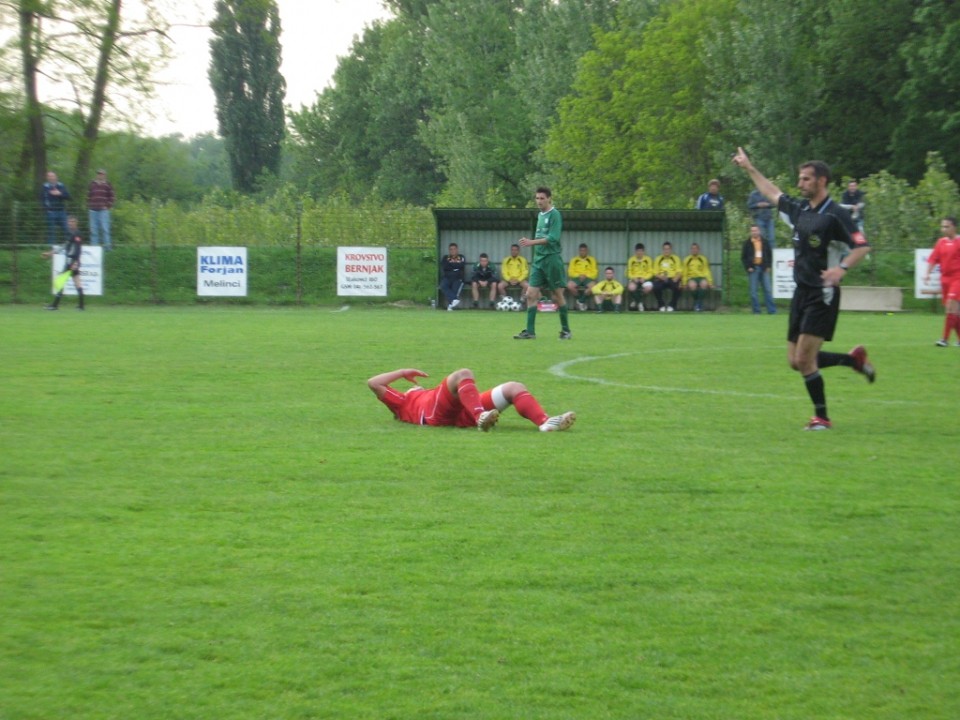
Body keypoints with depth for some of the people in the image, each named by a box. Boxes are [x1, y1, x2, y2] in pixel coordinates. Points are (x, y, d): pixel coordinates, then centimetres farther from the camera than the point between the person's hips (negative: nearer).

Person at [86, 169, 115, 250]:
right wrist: (88, 206, 7)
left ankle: (107, 245, -5)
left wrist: (108, 206, -4)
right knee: (93, 229, 4)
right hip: (93, 210, 3)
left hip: (103, 210, -3)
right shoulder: (92, 184, 11)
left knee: (104, 228, -8)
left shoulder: (107, 185, 3)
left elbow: (112, 197, 5)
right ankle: (94, 245, 9)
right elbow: (88, 196, 15)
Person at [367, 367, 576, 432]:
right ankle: (481, 417, -53)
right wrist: (404, 373, 31)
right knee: (463, 374, -29)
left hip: (463, 415, 6)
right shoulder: (403, 401, 34)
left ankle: (544, 422, -35)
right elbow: (373, 383, 28)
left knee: (514, 387, -8)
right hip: (435, 412, -6)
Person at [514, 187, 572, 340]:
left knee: (558, 296, 0)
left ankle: (566, 330, 11)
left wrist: (532, 242, -25)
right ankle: (530, 331, -1)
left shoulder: (554, 215, -10)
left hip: (552, 259, -7)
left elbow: (553, 238, -20)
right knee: (531, 294, -1)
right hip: (538, 259, 7)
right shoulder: (540, 215, 14)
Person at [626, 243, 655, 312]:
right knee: (631, 287, -35)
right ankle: (639, 302, -7)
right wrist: (634, 278, -15)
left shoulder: (648, 259, 0)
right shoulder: (631, 260, 2)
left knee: (649, 287, -35)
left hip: (645, 278, 0)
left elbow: (650, 272, 1)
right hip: (634, 278, 0)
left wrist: (644, 278, -17)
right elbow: (629, 272, 5)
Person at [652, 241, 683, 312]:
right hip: (661, 279, 1)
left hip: (673, 279, -1)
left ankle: (672, 305, -11)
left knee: (677, 286, -35)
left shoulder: (676, 258, 6)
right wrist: (661, 277, -17)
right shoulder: (658, 259, 8)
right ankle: (661, 305, -7)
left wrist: (676, 278, -20)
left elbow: (679, 272, 0)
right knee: (656, 287, -33)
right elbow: (655, 272, 4)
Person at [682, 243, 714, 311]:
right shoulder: (687, 260, 12)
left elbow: (707, 271, 9)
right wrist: (684, 283, 3)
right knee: (692, 285, -38)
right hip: (691, 278, 0)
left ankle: (699, 302, -23)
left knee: (704, 284, -38)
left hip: (702, 277, 0)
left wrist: (710, 281, -3)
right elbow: (684, 273, 13)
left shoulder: (703, 259, 12)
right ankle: (695, 301, -14)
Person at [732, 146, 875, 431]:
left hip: (822, 295, -8)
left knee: (804, 359, -12)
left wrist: (842, 268, -32)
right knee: (796, 361, 9)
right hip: (801, 292, 8)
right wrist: (749, 168, 32)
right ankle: (854, 359, 26)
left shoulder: (835, 214, -12)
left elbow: (862, 246, -16)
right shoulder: (799, 210, 11)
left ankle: (821, 417, 2)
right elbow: (773, 193, 28)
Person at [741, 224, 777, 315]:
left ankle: (772, 310, 0)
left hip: (764, 269, 1)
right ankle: (756, 311, 2)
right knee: (753, 291, -2)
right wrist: (748, 267, -6)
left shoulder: (764, 242, 9)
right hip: (753, 269, -1)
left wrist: (768, 266, 3)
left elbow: (770, 255, 14)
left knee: (767, 290, 0)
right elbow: (743, 257, 4)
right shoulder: (747, 243, 3)